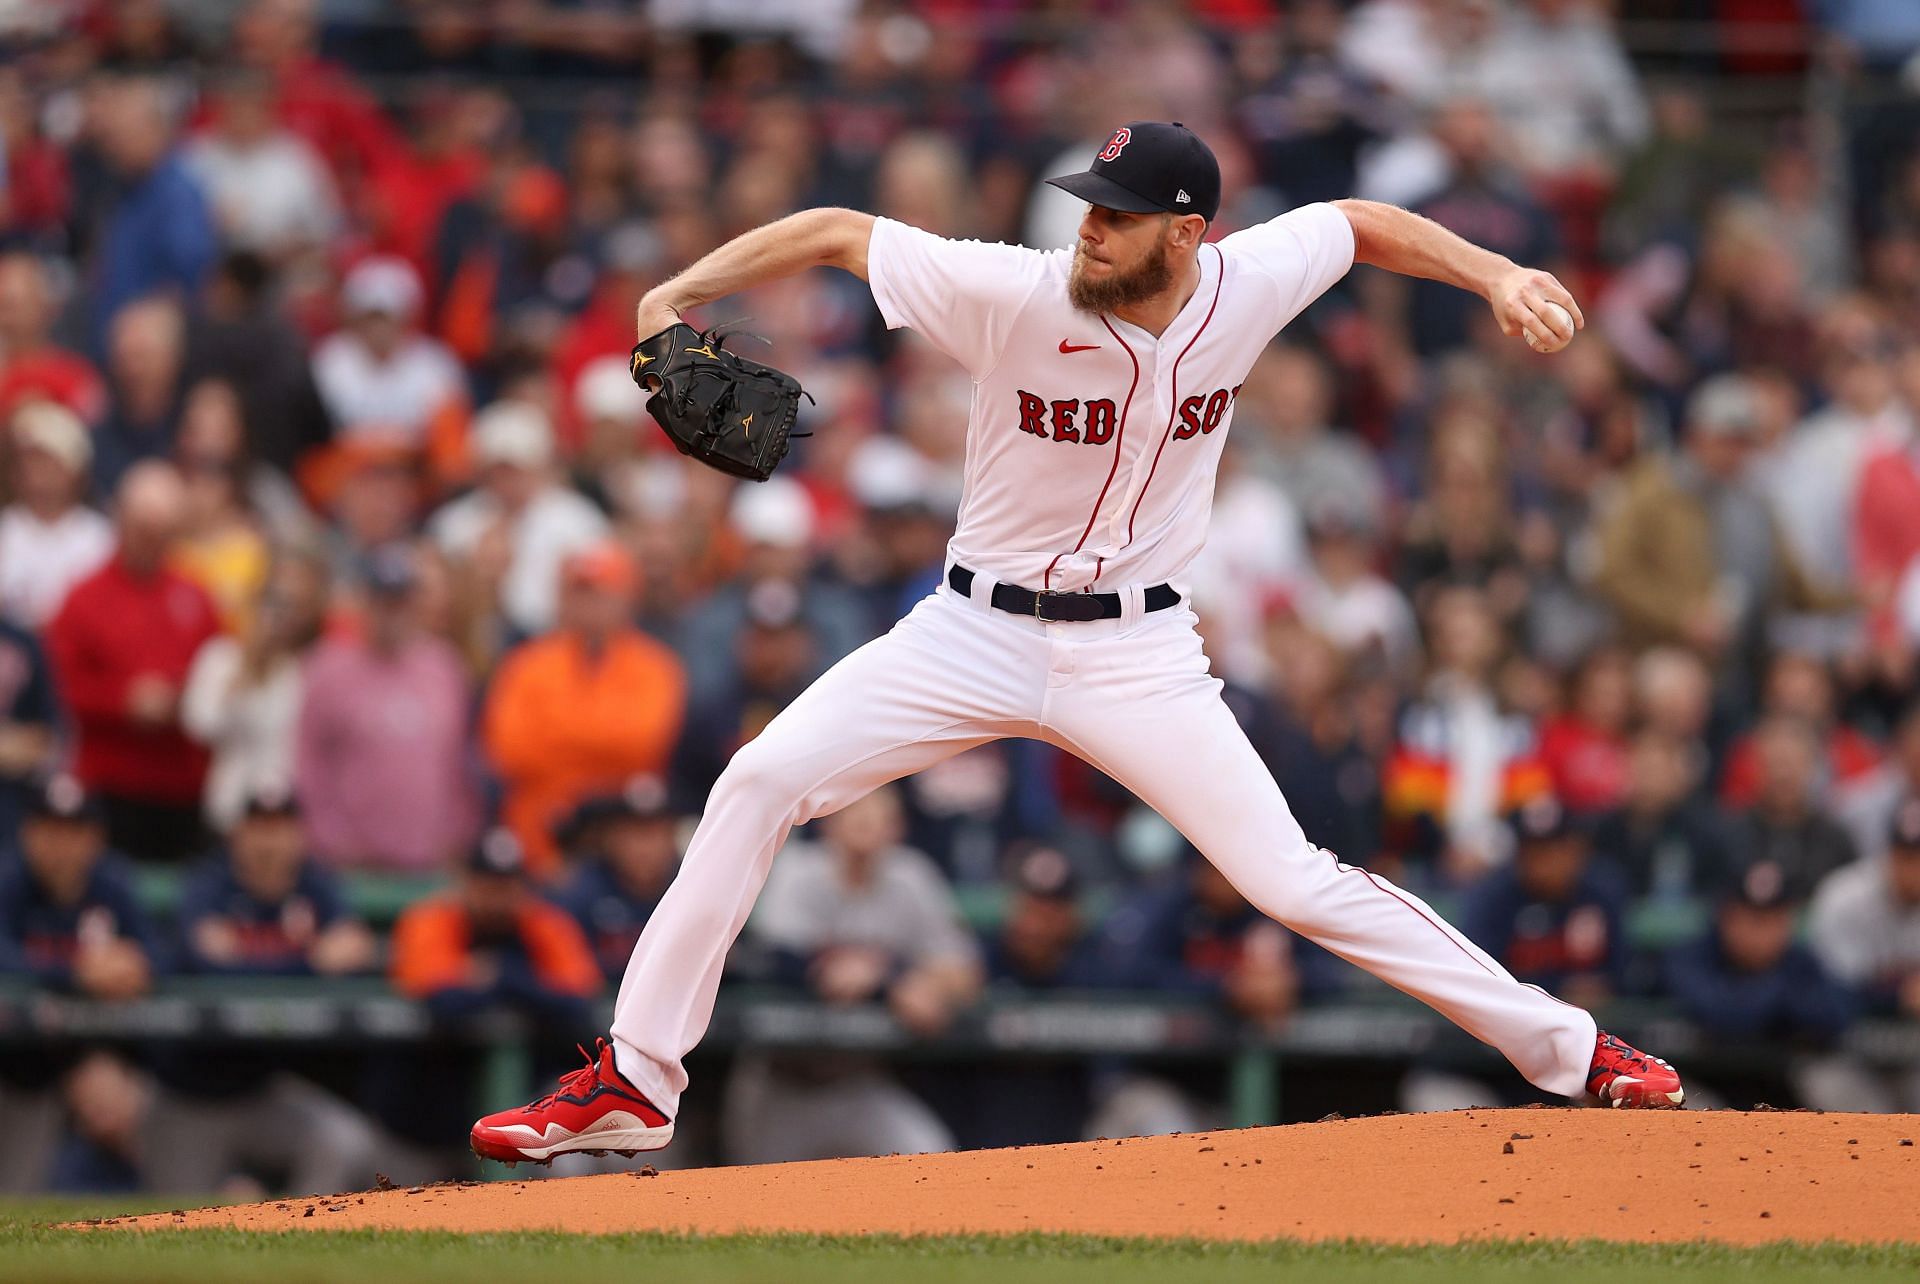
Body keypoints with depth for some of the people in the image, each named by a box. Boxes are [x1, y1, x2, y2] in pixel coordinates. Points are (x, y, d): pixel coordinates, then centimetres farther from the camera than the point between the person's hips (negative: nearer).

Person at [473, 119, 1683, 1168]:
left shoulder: (1247, 287, -12)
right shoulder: (1016, 295, -20)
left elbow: (1357, 225, 8)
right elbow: (837, 232, -14)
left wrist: (1495, 273, -4)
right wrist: (680, 294, -24)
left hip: (1135, 651, 0)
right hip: (976, 632, 0)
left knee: (1291, 881, -7)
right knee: (760, 783, -15)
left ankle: (1561, 1045, 7)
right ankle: (634, 1085, -7)